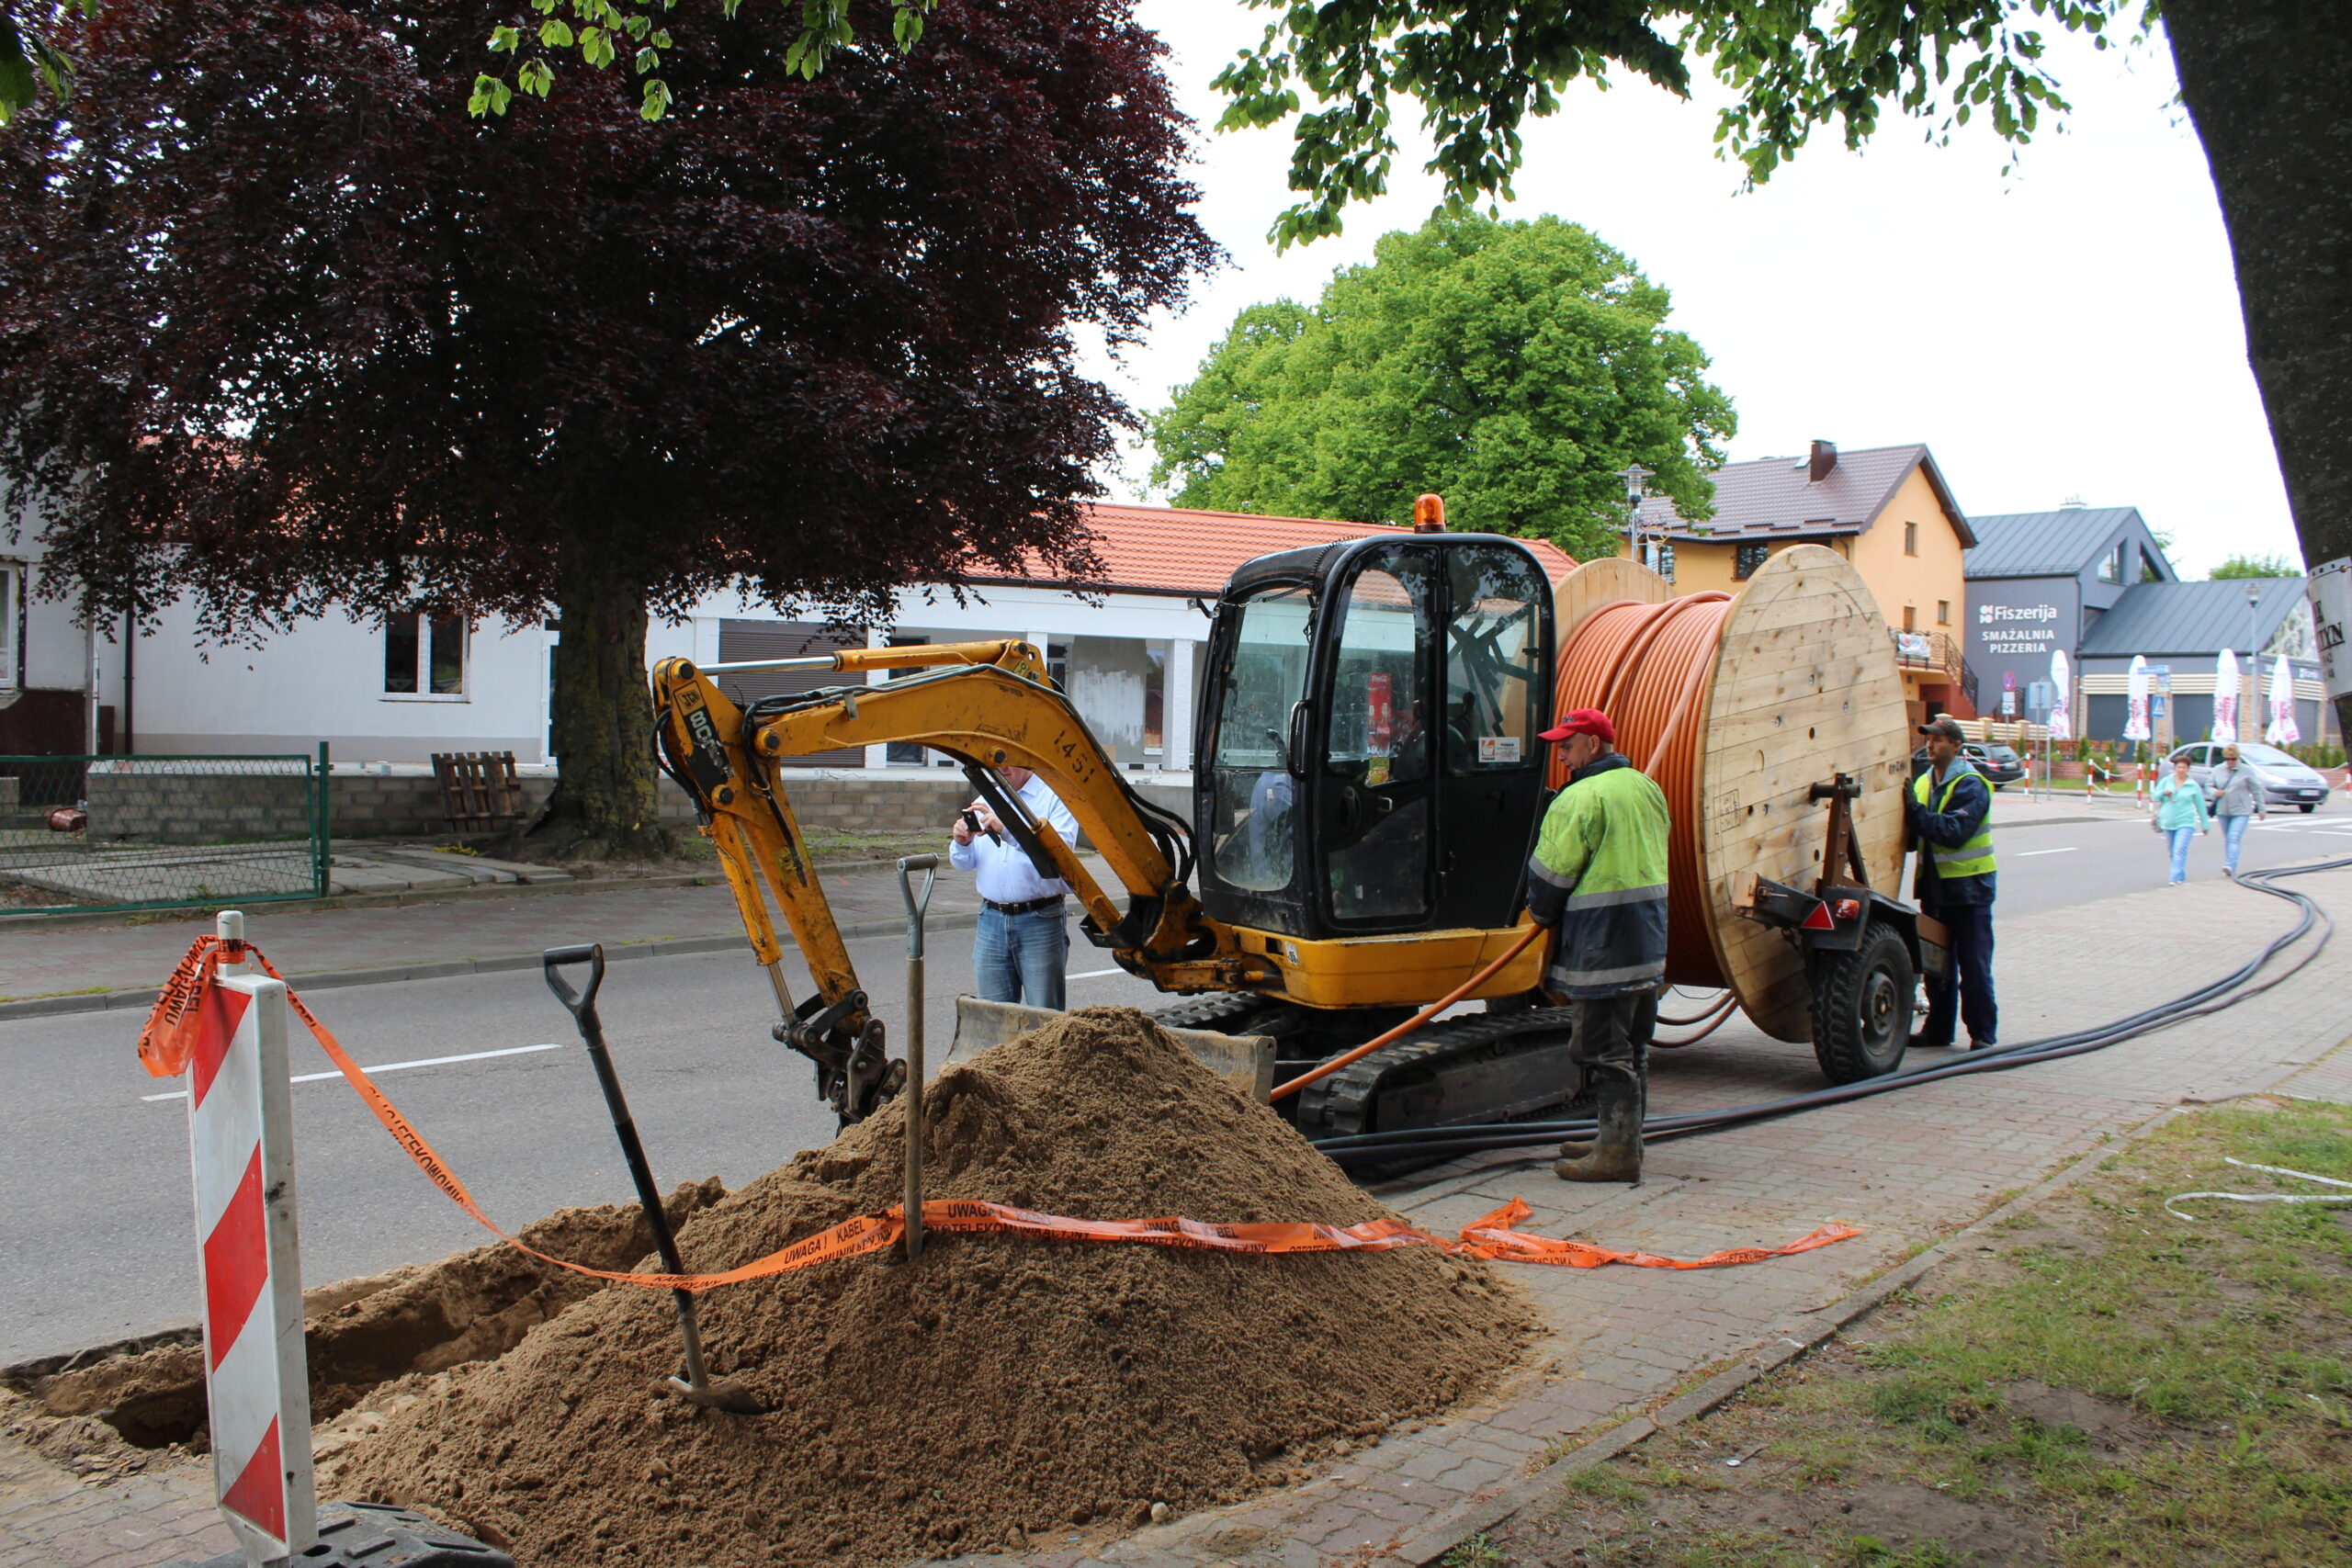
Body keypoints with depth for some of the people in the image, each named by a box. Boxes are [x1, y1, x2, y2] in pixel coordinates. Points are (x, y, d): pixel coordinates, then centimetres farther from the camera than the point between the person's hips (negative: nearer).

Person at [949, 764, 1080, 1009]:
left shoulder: (1056, 798, -3)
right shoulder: (986, 801, 15)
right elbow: (964, 863, 18)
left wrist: (1007, 830, -30)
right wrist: (962, 843, -5)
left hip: (1040, 922, -5)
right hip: (991, 920, 5)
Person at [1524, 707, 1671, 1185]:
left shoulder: (1581, 798, -14)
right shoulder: (1647, 789, 12)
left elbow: (1551, 872, -10)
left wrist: (1542, 914, 10)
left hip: (1602, 943, -9)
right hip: (1649, 935, 9)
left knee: (1604, 1048, -4)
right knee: (1632, 1046, 16)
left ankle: (1617, 1154, -1)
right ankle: (1623, 1140, 25)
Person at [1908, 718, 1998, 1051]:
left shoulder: (1971, 785, -10)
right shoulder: (1923, 782, 11)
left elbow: (1955, 832, -23)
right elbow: (1915, 834, 14)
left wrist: (1917, 813, -26)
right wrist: (1908, 814, -5)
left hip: (1969, 886, -7)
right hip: (1934, 885, 7)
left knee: (1974, 966, -3)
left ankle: (1983, 1033, 5)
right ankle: (1938, 1028, 20)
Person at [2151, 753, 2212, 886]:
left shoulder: (2193, 786, 4)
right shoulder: (2166, 781, 8)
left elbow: (2201, 806, 9)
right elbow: (2155, 797, 8)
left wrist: (2205, 824, 11)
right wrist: (2163, 793, -14)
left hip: (2186, 823, -3)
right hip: (2168, 823, 3)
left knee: (2180, 851, -17)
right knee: (2173, 852, 10)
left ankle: (2175, 878, -23)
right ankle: (2182, 876, 28)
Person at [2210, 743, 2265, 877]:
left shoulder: (2247, 771, -2)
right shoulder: (2217, 770, 6)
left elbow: (2257, 791, 3)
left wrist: (2261, 809, 4)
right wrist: (2215, 793, -7)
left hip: (2241, 811, -4)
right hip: (2223, 811, 4)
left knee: (2234, 838, -17)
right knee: (2227, 839, 10)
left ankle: (2230, 866, -25)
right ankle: (2230, 869, 19)